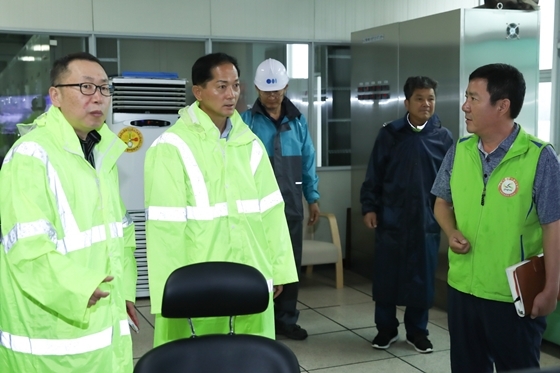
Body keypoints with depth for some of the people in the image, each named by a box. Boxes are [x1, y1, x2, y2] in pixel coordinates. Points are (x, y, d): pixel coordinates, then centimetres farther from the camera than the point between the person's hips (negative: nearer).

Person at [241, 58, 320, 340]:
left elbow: (307, 161, 10)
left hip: (291, 204, 4)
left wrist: (313, 198, 8)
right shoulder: (245, 121, -6)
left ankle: (286, 319, 24)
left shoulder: (298, 121, 7)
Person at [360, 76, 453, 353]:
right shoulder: (389, 134, 0)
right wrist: (369, 207, -2)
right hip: (390, 218, 0)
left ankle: (417, 330, 23)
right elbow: (374, 175, 3)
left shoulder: (443, 137, 1)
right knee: (385, 275, 6)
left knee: (422, 276, 7)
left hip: (427, 220, 0)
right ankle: (386, 328, 22)